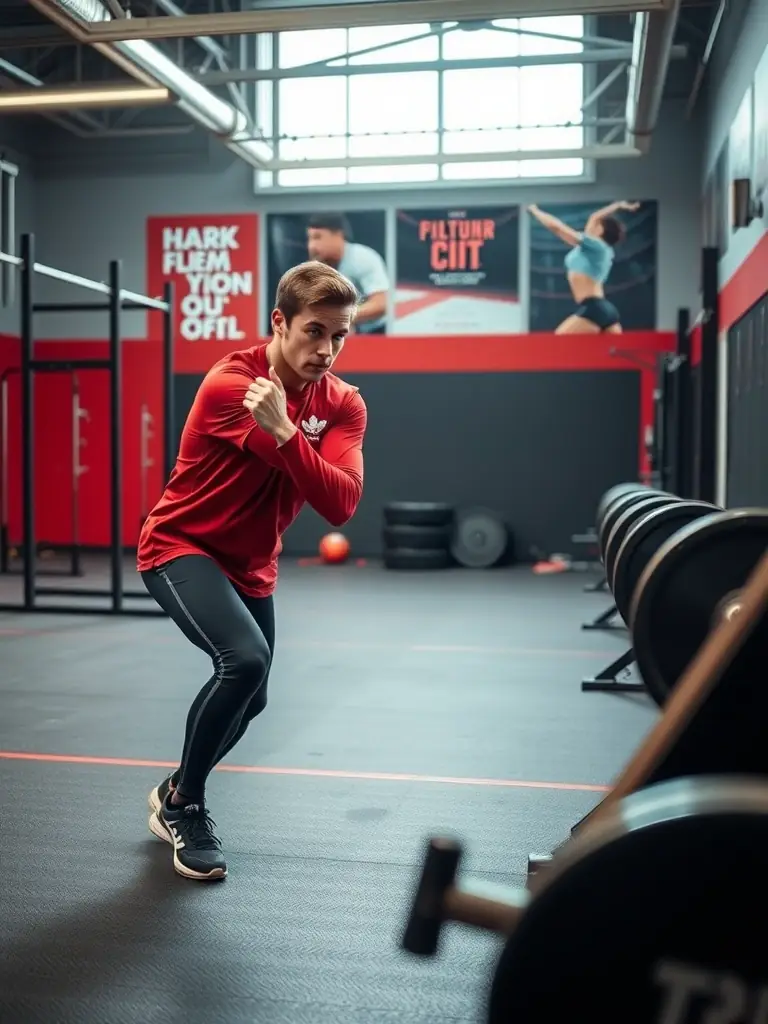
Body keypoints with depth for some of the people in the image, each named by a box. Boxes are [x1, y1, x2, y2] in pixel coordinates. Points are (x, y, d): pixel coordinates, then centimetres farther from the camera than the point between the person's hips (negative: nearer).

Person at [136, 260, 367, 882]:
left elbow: (340, 504, -27)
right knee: (246, 659, -30)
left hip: (252, 567, 7)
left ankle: (175, 793, 44)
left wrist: (283, 429, -39)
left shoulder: (344, 405, -9)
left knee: (250, 700, 17)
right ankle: (183, 806, -6)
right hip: (181, 548, -7)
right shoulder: (231, 384, -24)